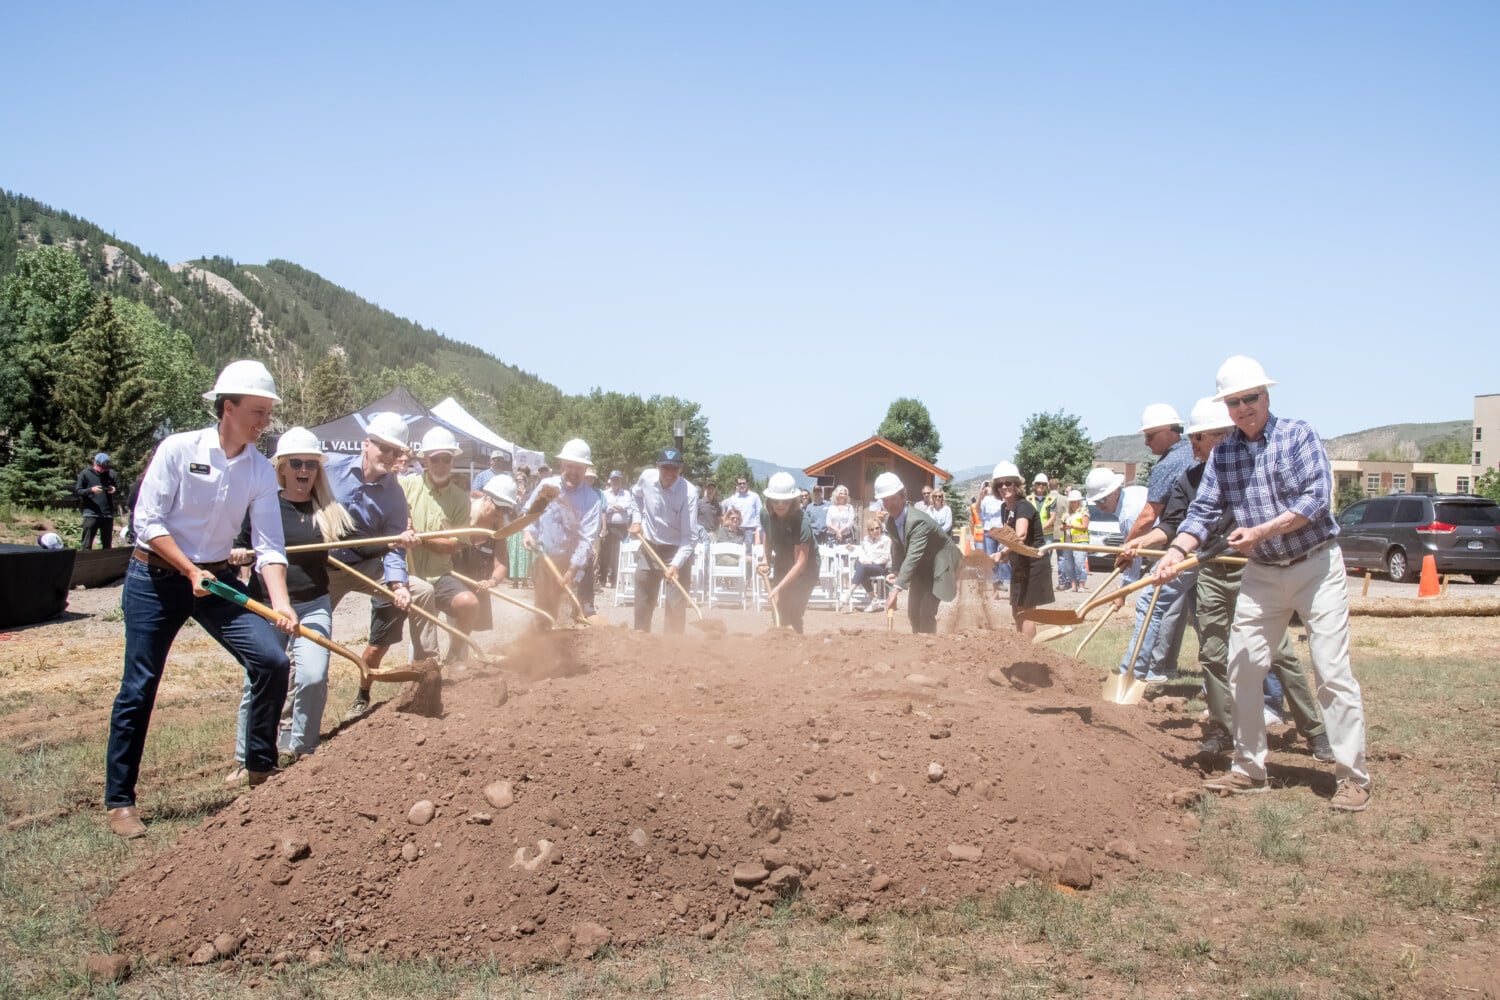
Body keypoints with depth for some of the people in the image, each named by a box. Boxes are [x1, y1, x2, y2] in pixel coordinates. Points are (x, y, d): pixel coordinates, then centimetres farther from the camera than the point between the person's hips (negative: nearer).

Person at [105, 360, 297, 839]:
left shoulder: (261, 470, -3)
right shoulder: (178, 449, -13)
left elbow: (269, 546, -8)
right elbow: (148, 521, -13)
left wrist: (280, 602, -22)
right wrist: (190, 570, -21)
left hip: (217, 577, 4)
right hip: (155, 577, -4)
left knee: (272, 661, -10)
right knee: (139, 688, 0)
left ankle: (260, 770, 9)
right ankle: (119, 800, 14)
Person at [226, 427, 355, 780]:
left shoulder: (330, 512, 3)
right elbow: (239, 546, 8)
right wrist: (237, 554, -14)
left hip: (313, 606, 1)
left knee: (312, 678, -12)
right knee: (257, 683, 2)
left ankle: (298, 751, 9)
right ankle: (246, 761, 18)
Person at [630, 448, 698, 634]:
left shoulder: (689, 493, -24)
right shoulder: (646, 479, -10)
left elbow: (689, 535, -25)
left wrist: (676, 565, -35)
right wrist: (636, 519, 5)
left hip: (677, 551, -4)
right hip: (649, 548, 4)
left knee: (676, 604, -7)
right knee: (642, 601, 13)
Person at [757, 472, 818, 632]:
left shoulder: (801, 523, -32)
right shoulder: (767, 516, -13)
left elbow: (800, 563, -31)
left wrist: (779, 588, -33)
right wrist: (766, 560, -4)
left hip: (805, 570, -6)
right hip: (781, 566, 7)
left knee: (792, 615, -16)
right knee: (780, 612, 11)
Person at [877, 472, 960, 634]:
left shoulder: (918, 521, -35)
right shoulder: (889, 520, -9)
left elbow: (912, 558, -42)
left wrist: (896, 589, -49)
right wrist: (895, 572, -13)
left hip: (940, 566, -8)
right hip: (921, 568, 8)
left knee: (926, 612, -18)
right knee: (913, 612, 9)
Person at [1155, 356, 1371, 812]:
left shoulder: (1299, 435, -8)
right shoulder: (1222, 454, 4)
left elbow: (1317, 497, -17)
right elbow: (1203, 511, -1)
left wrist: (1261, 531, -23)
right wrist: (1177, 551, -18)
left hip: (1315, 565, -5)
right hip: (1261, 574, 5)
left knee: (1332, 672, -6)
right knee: (1242, 668, 4)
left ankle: (1353, 777, 0)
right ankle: (1248, 769, 17)